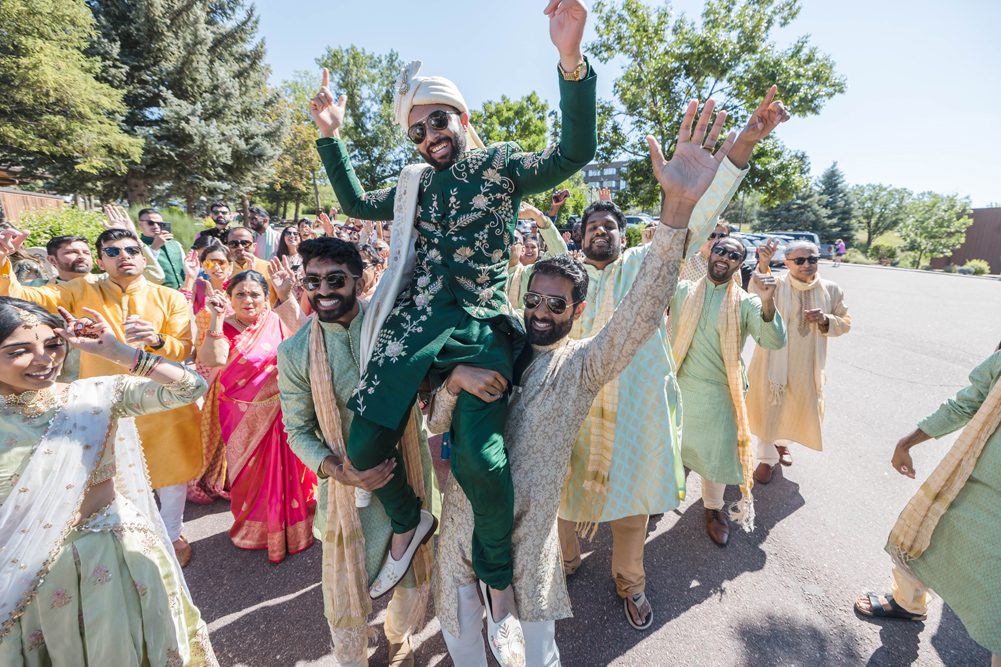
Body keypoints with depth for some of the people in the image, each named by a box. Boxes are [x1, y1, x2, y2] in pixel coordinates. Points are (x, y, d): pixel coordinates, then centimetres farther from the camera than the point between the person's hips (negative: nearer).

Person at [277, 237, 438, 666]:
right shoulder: (294, 353, -10)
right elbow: (298, 431, -3)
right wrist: (338, 470, -19)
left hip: (411, 475, 1)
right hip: (350, 485, -1)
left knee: (415, 575, 23)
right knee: (347, 591, 18)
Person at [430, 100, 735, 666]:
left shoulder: (584, 363, -11)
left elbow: (643, 312, -27)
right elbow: (436, 424, -3)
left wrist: (678, 209, -40)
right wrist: (454, 379, -27)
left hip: (528, 531, -2)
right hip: (462, 519, 3)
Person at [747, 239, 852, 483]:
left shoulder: (830, 290, -1)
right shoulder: (776, 285, -12)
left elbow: (845, 323, 6)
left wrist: (825, 320, -16)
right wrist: (762, 266, -48)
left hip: (807, 364, 4)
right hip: (774, 360, -4)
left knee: (799, 407, 21)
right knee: (769, 408, 8)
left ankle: (782, 441, 50)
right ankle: (767, 458, 26)